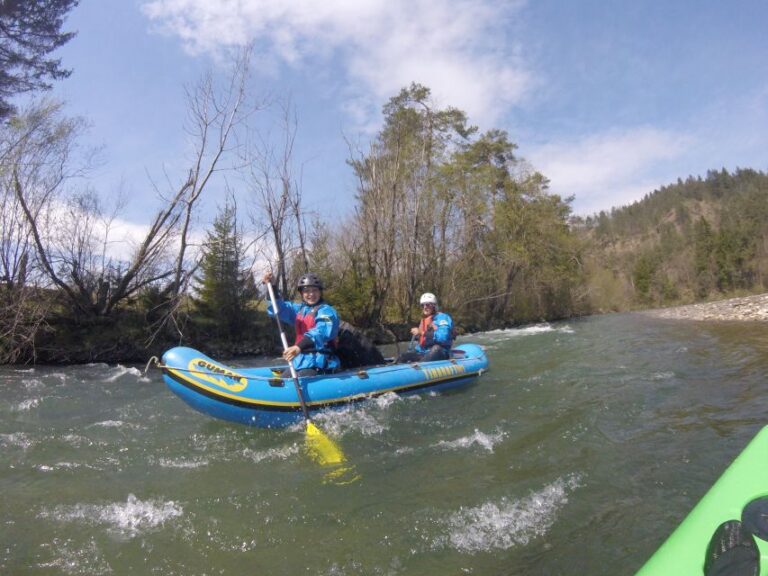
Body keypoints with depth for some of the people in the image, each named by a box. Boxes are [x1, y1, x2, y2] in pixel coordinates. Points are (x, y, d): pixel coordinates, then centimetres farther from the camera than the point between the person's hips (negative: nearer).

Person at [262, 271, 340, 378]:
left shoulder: (326, 311, -10)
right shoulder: (299, 309, 15)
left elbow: (322, 332, -29)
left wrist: (299, 347, -45)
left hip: (318, 364, -8)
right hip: (300, 362, 8)